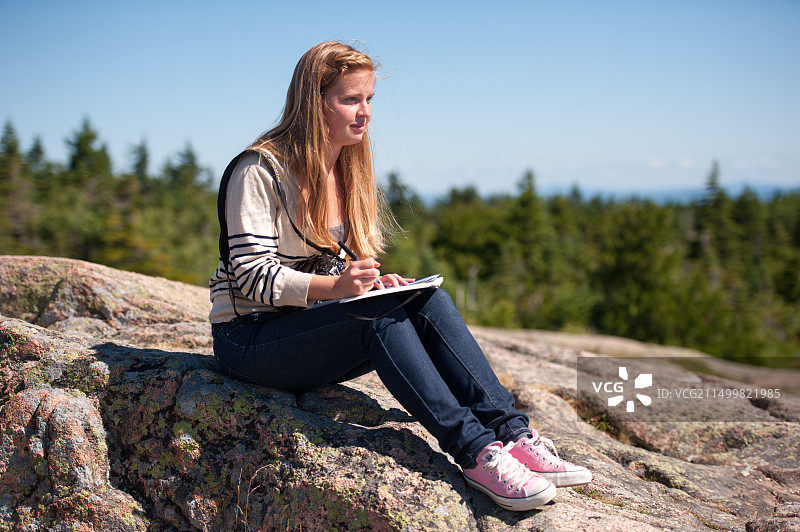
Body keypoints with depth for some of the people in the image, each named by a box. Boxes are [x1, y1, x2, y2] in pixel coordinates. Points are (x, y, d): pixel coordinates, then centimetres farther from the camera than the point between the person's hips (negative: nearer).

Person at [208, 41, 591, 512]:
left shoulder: (345, 169, 11)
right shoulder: (258, 170, -13)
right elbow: (252, 275, -19)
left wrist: (372, 282, -8)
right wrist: (335, 285, -34)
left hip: (313, 322, 6)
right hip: (250, 337, -6)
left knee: (430, 301, -20)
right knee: (381, 315, -33)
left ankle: (512, 435, -28)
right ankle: (474, 452, -35)